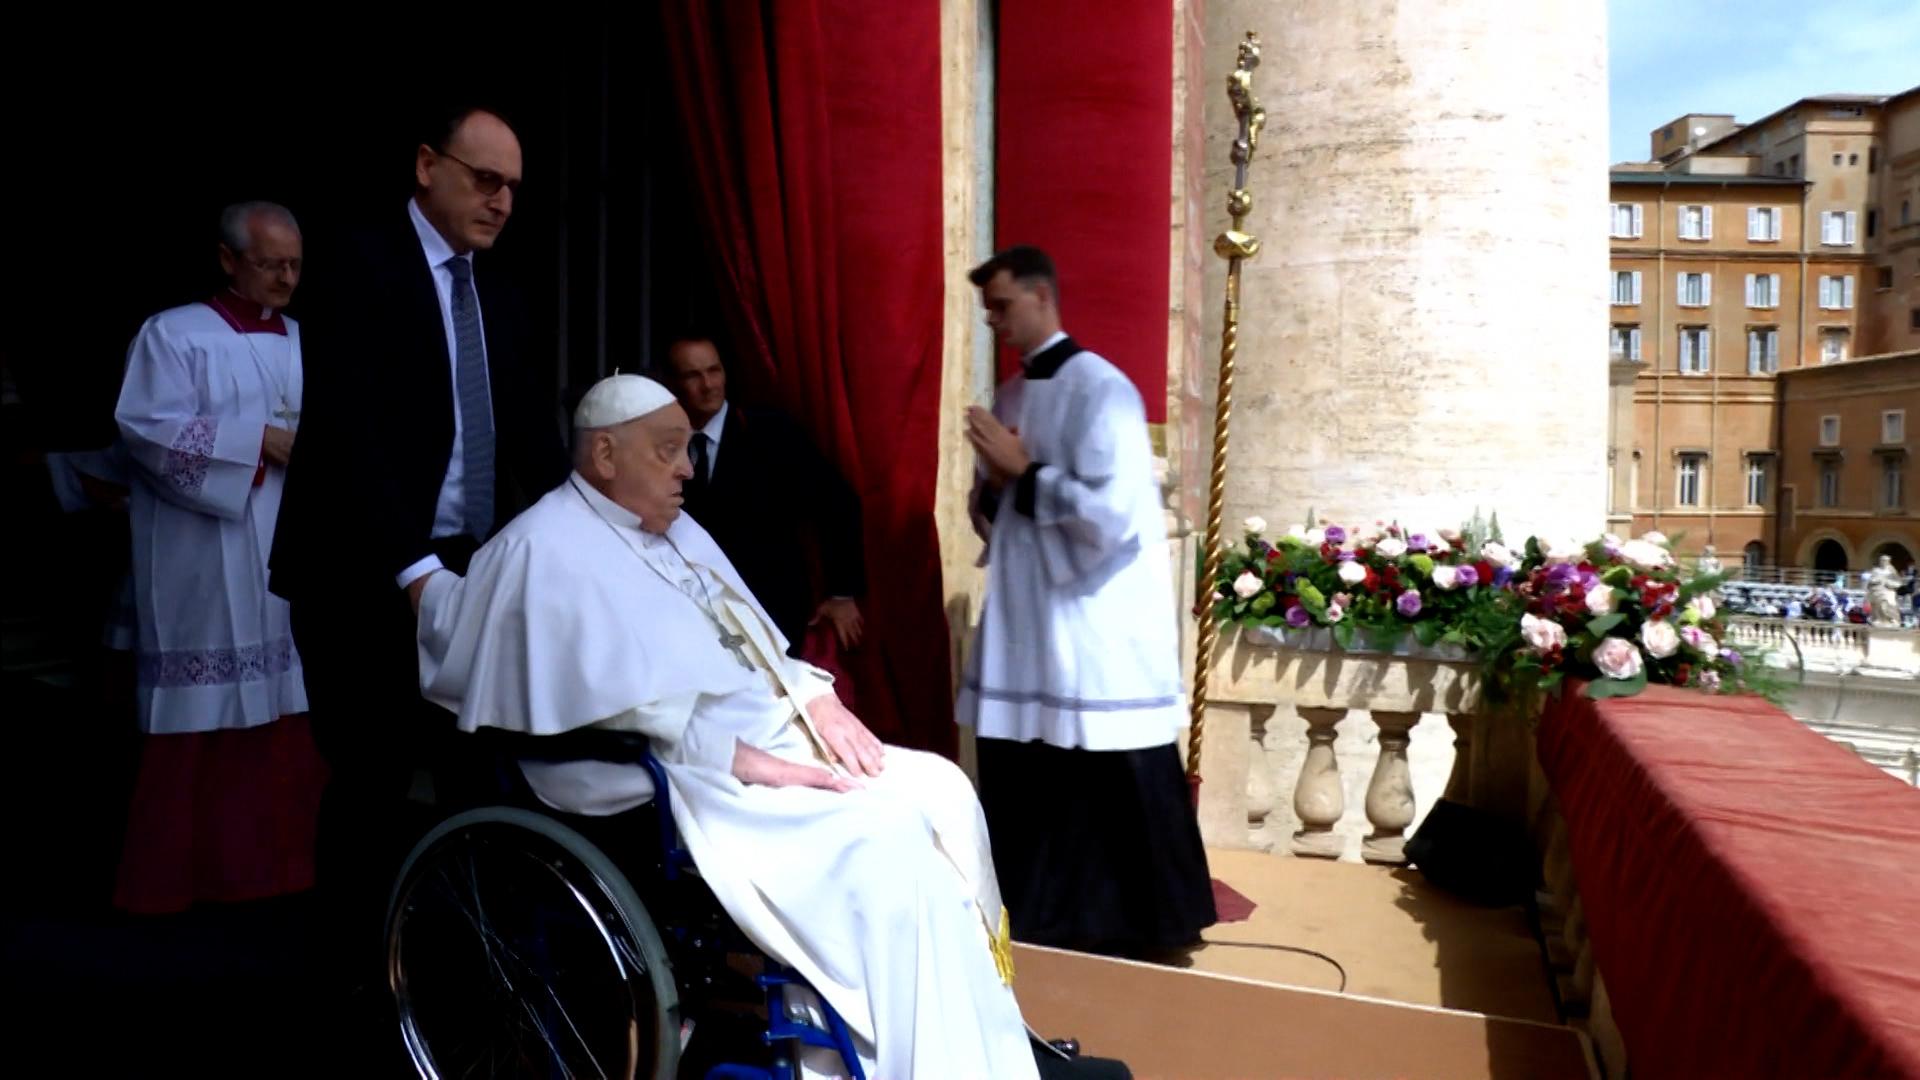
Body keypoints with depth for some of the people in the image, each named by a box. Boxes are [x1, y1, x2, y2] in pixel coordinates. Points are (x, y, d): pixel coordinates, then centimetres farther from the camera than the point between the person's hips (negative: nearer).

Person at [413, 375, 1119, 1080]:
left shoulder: (676, 530, 17)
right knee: (888, 842, -24)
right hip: (691, 777, -9)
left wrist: (812, 698, 0)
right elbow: (610, 696, -20)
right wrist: (739, 757, -22)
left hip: (778, 737, 9)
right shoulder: (546, 550, -10)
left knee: (938, 790, -7)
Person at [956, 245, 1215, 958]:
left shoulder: (1100, 389, -13)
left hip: (1096, 632, -8)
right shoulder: (1011, 394, 12)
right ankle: (1028, 920, 30)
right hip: (1025, 628, 8)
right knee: (1021, 787, 14)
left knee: (1109, 795, 3)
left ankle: (1130, 927, 20)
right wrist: (994, 488, -4)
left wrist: (1024, 473, -16)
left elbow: (1113, 513, -23)